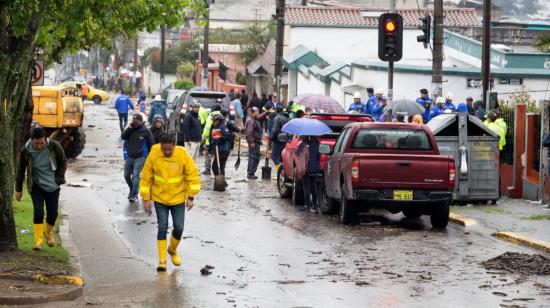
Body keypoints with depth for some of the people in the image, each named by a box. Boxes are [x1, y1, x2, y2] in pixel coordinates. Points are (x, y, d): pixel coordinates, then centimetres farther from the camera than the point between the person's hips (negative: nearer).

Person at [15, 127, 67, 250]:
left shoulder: (54, 146, -16)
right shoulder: (25, 151, -15)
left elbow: (63, 162, 1)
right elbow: (20, 170, -1)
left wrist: (59, 179, -5)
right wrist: (18, 189, 1)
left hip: (53, 186, 1)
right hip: (36, 186, -1)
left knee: (52, 213, 4)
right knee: (38, 212, -15)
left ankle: (49, 233, 34)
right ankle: (38, 241, -9)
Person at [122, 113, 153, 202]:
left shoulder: (146, 131, -6)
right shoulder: (131, 129, 4)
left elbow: (151, 144, -2)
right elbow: (123, 136, -8)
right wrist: (129, 127, -16)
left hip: (140, 157, -5)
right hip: (129, 157, 5)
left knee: (135, 175, -13)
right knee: (127, 175, 12)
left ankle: (134, 195, -8)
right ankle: (132, 190, 34)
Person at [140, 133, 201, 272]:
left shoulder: (183, 155, -14)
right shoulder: (153, 155, -14)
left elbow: (193, 176, -7)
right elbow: (146, 178, -5)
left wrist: (191, 197, -9)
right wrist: (146, 198, -4)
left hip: (178, 199, 1)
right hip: (159, 198, -1)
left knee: (178, 228, 3)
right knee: (162, 228, -4)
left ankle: (173, 250, 32)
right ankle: (162, 260, 3)